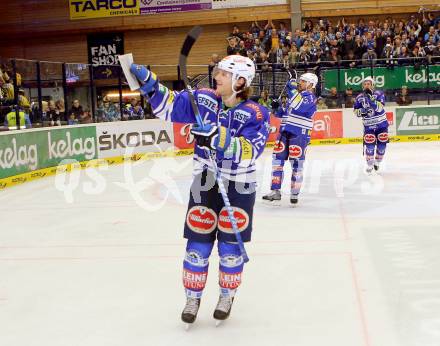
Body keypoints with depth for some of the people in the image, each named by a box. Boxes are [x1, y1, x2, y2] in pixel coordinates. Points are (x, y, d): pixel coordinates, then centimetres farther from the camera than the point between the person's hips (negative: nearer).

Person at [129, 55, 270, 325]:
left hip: (238, 187, -3)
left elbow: (249, 152, -26)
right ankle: (193, 297, 23)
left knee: (230, 245, 6)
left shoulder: (255, 114, -14)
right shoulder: (204, 99, -2)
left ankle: (227, 295, 29)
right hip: (205, 182, 3)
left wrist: (218, 137, -37)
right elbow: (169, 106, 2)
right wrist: (148, 82, -10)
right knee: (198, 242, 5)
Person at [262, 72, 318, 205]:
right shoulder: (296, 93, 18)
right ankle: (275, 191, 9)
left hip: (299, 134, -8)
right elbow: (284, 113, 23)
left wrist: (293, 89, -21)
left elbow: (297, 106, -27)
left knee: (296, 163, -4)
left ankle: (294, 194, 8)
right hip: (285, 131, 8)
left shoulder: (310, 97, -7)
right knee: (277, 159, 4)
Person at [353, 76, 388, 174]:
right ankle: (370, 164, 7)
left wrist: (371, 98, -31)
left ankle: (377, 162, 27)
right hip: (368, 125, 0)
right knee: (369, 145, -10)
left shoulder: (379, 94, -9)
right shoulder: (359, 97, -1)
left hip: (381, 124, 0)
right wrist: (361, 111, -17)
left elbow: (380, 108, -22)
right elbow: (356, 111, 5)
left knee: (382, 144, 3)